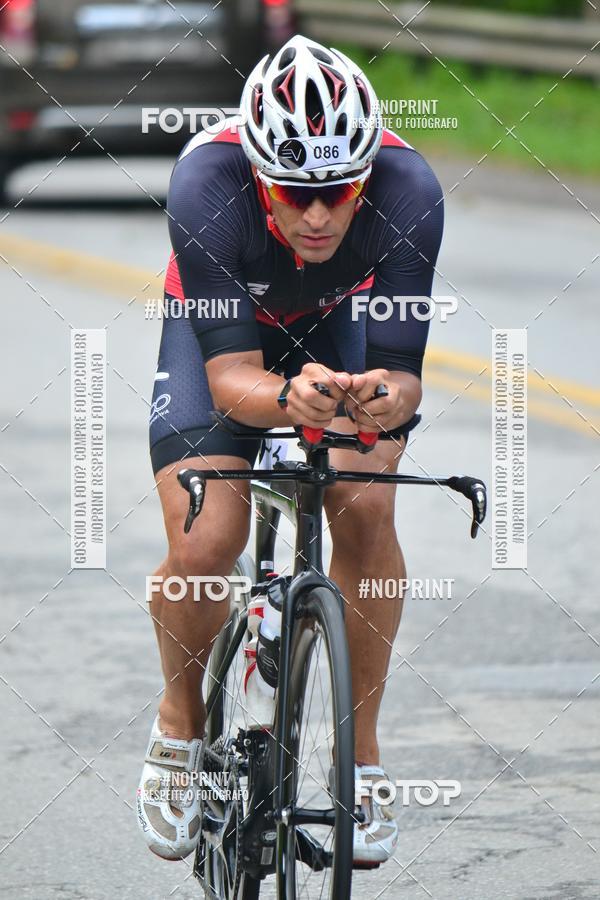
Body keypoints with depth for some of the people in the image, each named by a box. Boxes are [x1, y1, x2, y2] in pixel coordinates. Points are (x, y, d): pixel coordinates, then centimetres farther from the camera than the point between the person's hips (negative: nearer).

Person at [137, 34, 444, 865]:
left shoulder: (408, 193, -35)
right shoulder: (208, 186, -39)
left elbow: (400, 371, -34)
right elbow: (229, 374, -40)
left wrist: (385, 400, -57)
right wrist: (287, 397, -62)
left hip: (340, 326, 1)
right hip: (220, 327, -1)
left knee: (366, 509, -24)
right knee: (203, 547, -19)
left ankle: (361, 754, -7)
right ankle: (183, 722, 12)